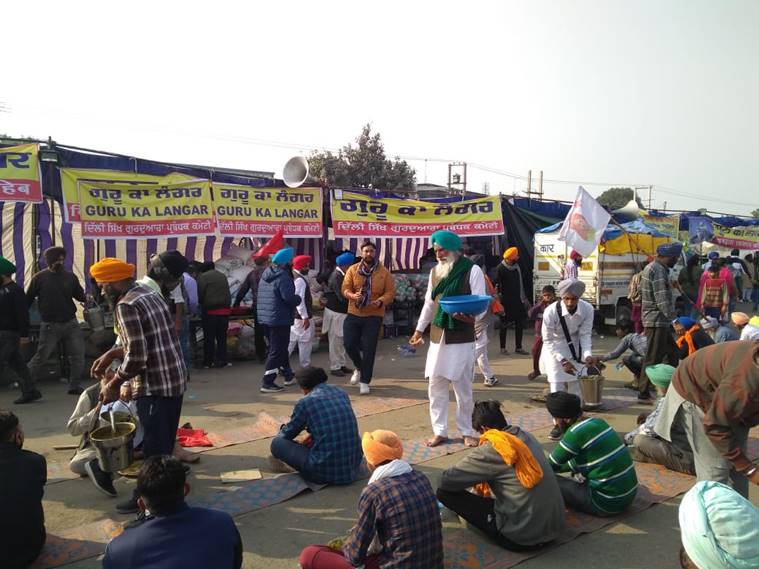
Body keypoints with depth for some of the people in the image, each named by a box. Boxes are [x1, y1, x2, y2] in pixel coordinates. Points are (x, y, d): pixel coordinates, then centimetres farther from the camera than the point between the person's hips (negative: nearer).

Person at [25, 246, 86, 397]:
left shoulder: (70, 276, 2)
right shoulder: (39, 278, -5)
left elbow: (79, 295, 10)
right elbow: (28, 300, -3)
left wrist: (87, 298, -11)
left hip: (71, 323, 4)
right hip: (50, 326, -3)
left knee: (78, 355, 6)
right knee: (40, 357, 0)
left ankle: (74, 386, 20)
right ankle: (28, 388, 12)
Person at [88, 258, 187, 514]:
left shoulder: (127, 305, -17)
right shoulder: (147, 293, 12)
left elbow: (136, 357, -21)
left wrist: (113, 385, -8)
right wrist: (111, 354, 16)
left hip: (154, 386, -9)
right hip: (174, 379, 10)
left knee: (154, 446, 5)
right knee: (165, 443, 21)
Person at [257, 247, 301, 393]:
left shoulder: (266, 274, 11)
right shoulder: (283, 277, -17)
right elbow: (289, 297, -28)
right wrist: (298, 299, -6)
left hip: (265, 318, 9)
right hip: (280, 319, -9)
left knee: (279, 348, 20)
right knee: (277, 351, -1)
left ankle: (288, 375, 33)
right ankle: (267, 383, 0)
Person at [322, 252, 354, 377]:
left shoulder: (341, 275, 7)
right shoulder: (336, 277, -21)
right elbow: (343, 296, -26)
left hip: (343, 312, 9)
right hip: (336, 313, -9)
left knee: (343, 341, 16)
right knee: (336, 341, 1)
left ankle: (342, 364, 26)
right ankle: (334, 367, 11)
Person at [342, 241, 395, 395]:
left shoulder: (384, 272, -2)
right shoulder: (352, 269, 1)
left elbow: (390, 292, -3)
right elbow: (345, 288, -3)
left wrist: (381, 301, -23)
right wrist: (353, 296, -25)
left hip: (374, 316, -2)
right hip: (353, 314, 2)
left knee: (369, 349, 0)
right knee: (349, 345, 3)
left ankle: (365, 381, 13)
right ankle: (359, 368, 34)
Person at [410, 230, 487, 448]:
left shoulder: (472, 271, -8)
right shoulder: (435, 272, 10)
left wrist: (472, 317, -35)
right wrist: (419, 329, 22)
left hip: (461, 338, -5)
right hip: (437, 336, 5)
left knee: (463, 388, 5)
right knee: (436, 386, 8)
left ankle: (467, 431, 22)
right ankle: (439, 431, 20)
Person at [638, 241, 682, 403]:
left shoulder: (652, 267, 16)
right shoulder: (658, 270, -18)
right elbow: (662, 299, -22)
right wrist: (673, 318, -18)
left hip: (661, 322, 11)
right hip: (657, 321, -11)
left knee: (672, 354, 17)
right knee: (653, 359, -4)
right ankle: (643, 394, 3)